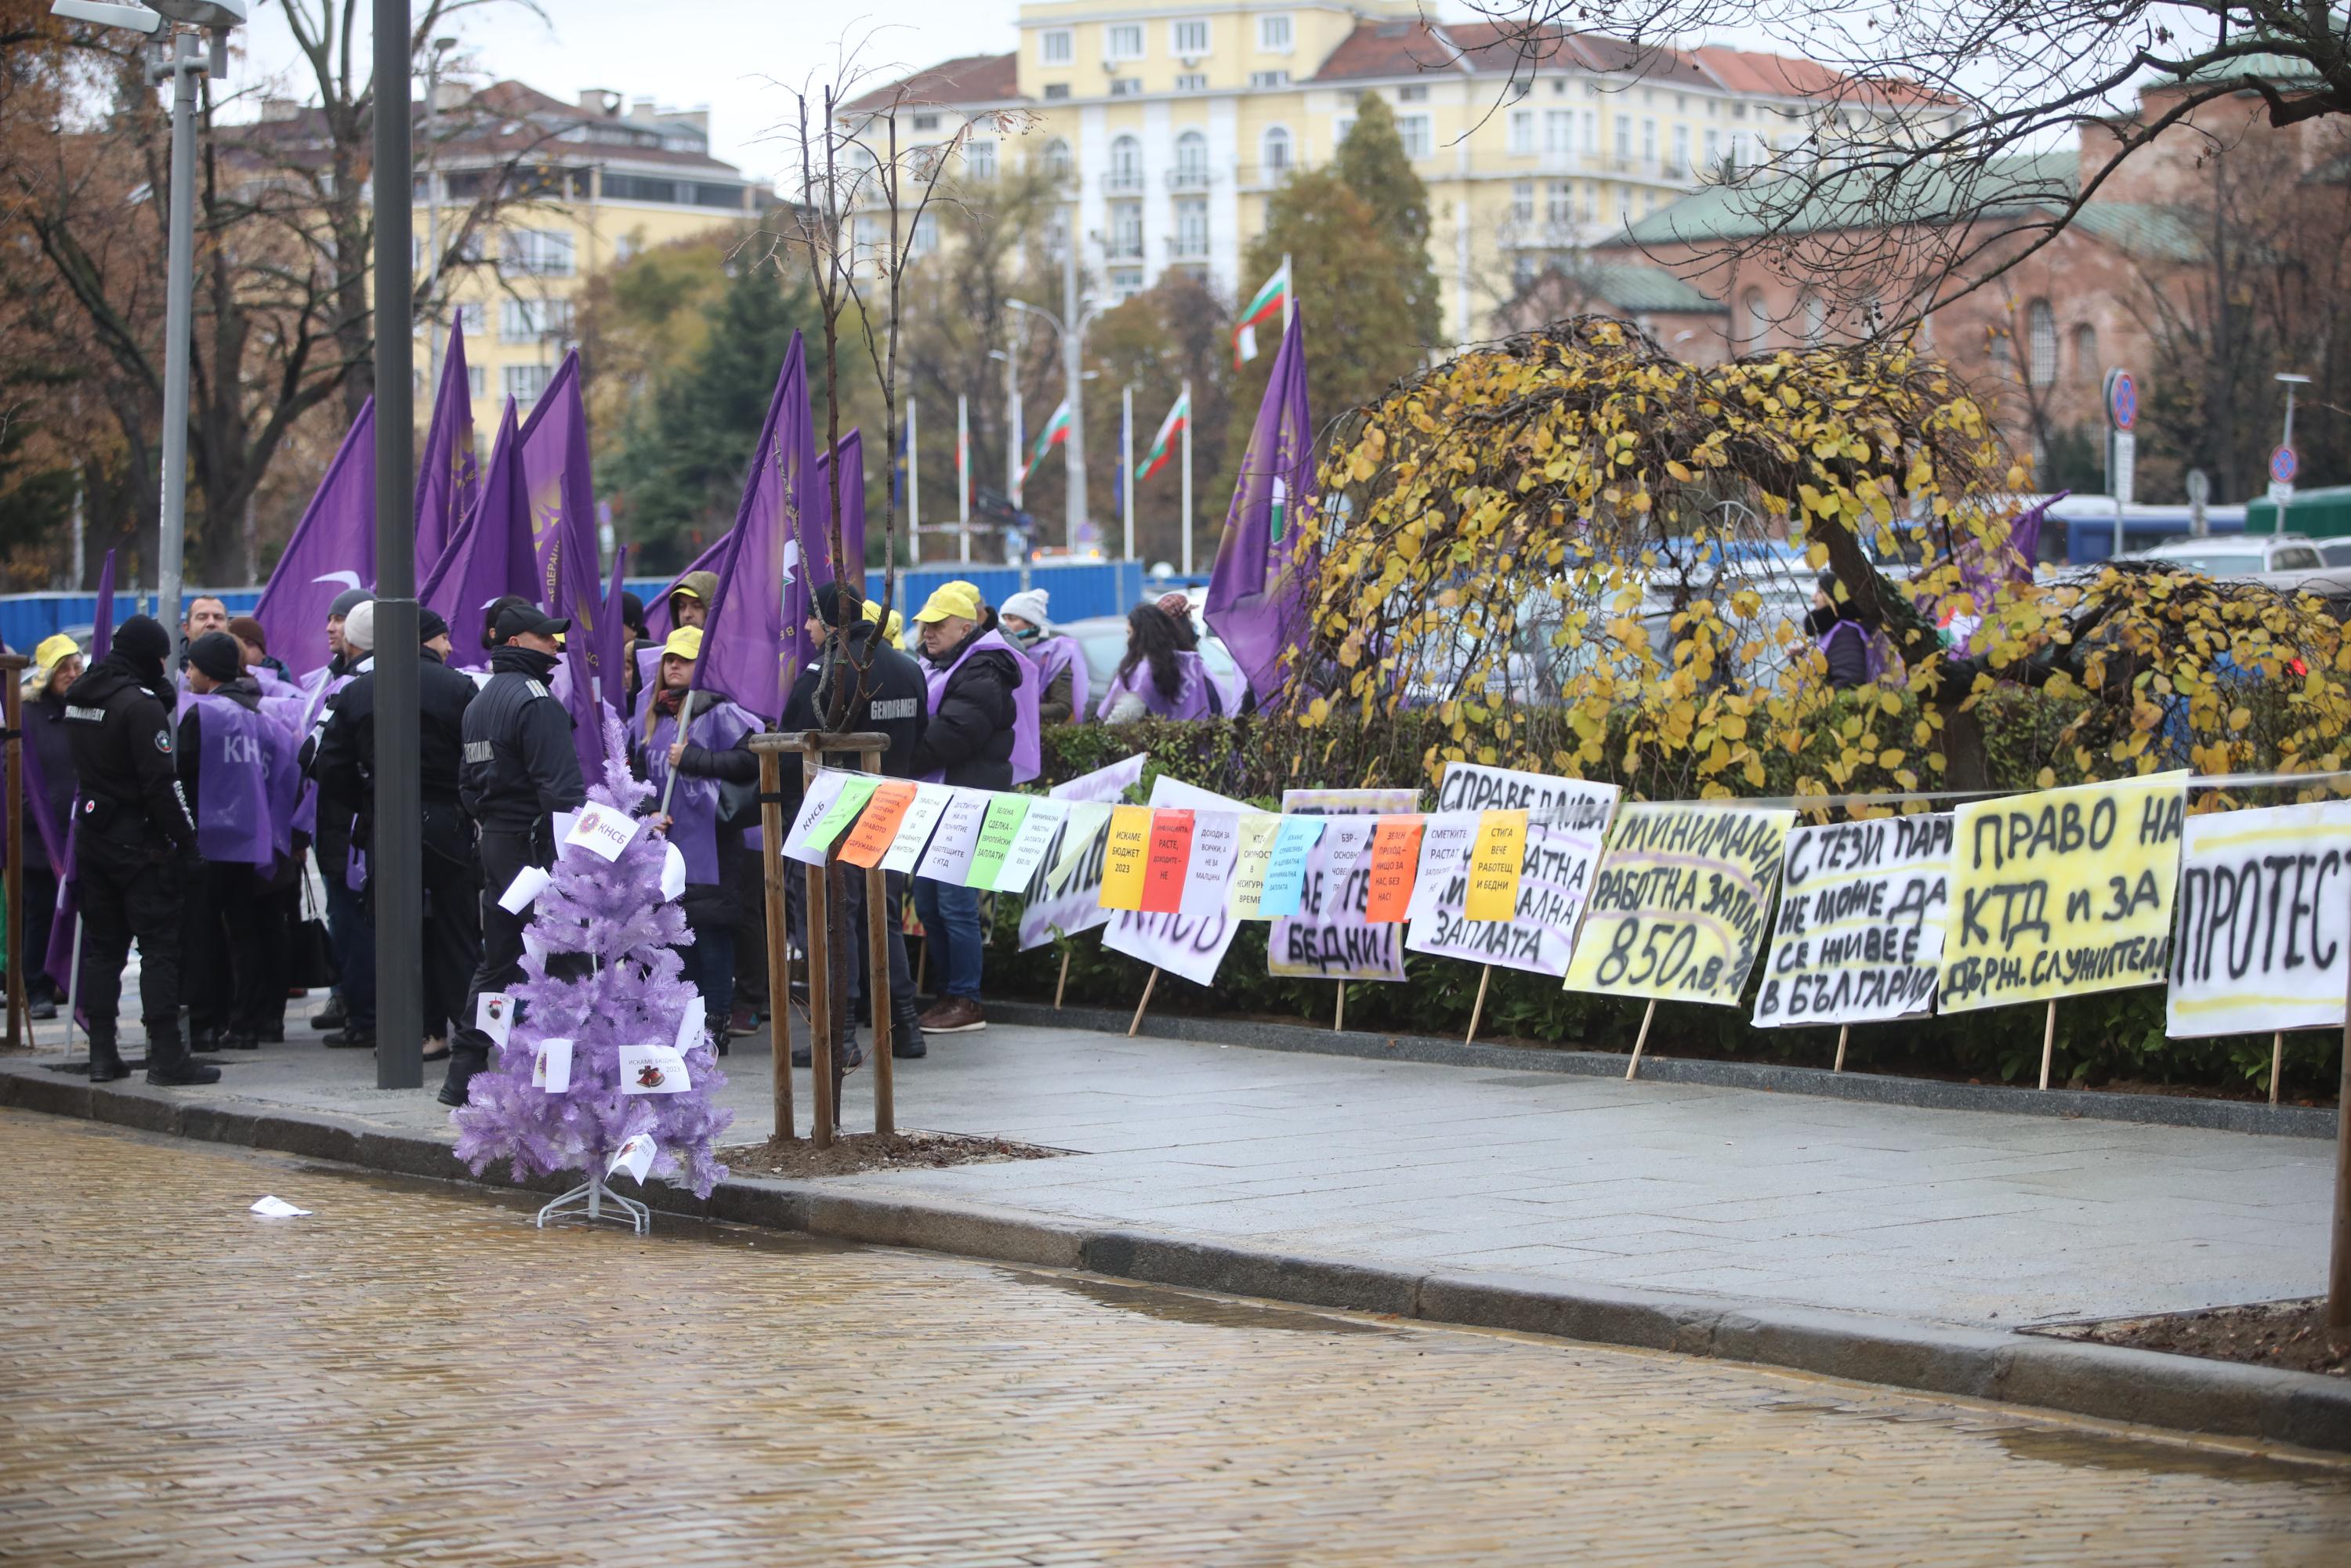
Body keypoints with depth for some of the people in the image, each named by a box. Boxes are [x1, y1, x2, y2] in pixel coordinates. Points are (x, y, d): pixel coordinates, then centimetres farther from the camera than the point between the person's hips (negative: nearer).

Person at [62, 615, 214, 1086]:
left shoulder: (78, 698, 10)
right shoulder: (139, 703, -16)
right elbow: (162, 782, -18)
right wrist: (185, 835, -10)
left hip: (92, 834, 8)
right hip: (139, 840, -8)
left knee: (101, 945, 12)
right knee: (161, 944, -4)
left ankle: (102, 1052, 12)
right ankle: (166, 1055, -7)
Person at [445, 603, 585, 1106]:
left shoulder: (479, 702, 16)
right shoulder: (535, 700, -14)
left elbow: (467, 783, 20)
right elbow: (559, 784, -20)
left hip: (492, 840, 9)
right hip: (534, 846, -9)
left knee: (498, 960, 14)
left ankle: (464, 1073, 13)